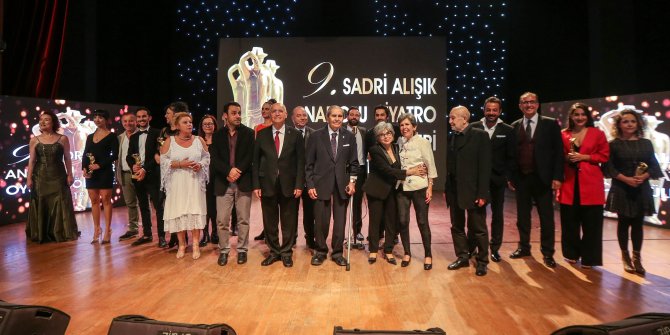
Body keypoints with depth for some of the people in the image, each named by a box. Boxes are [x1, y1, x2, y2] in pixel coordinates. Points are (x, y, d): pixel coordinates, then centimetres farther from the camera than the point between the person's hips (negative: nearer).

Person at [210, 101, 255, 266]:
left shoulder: (248, 133, 4)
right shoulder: (217, 135, 9)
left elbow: (250, 156, -4)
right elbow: (214, 159, -1)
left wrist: (237, 171, -16)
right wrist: (229, 172, -16)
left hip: (243, 182, -1)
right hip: (223, 183, 1)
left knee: (243, 219, 5)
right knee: (222, 220, 3)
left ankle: (242, 250, 19)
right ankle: (224, 250, 19)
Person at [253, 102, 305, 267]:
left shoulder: (295, 134, 1)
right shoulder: (262, 134, 4)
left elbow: (300, 161, -1)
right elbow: (256, 161, 4)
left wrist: (299, 185, -8)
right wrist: (256, 184, -3)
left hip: (289, 184, -1)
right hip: (267, 184, 1)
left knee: (289, 222, 8)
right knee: (269, 221, 11)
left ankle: (286, 252, 25)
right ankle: (273, 251, 28)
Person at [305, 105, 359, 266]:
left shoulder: (349, 137, 4)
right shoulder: (316, 136, -1)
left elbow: (353, 162, 8)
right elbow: (309, 163, 0)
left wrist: (352, 181, -2)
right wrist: (310, 185, -5)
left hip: (342, 184, 2)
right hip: (321, 183, -1)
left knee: (340, 220, 7)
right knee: (321, 220, 4)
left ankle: (337, 252, 23)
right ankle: (320, 251, 24)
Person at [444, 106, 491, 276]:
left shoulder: (480, 135, -8)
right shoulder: (451, 138, 10)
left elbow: (485, 166, -12)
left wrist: (482, 193, -16)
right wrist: (446, 189, 8)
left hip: (473, 191, -6)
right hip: (454, 191, 6)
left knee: (478, 229, 7)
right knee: (457, 227, 14)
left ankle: (482, 261, 22)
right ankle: (462, 257, 29)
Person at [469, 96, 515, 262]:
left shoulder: (508, 130, 1)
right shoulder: (473, 128, -1)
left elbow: (510, 157, 2)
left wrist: (508, 177, -6)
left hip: (498, 179, 1)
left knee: (497, 214, 10)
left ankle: (495, 248, 22)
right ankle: (471, 246, 18)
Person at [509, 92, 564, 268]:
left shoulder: (550, 124, 0)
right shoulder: (515, 126, 7)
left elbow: (558, 152, -3)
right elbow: (512, 153, 8)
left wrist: (557, 177, -10)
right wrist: (510, 176, 4)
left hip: (542, 178, -2)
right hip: (521, 178, 2)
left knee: (546, 217, 5)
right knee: (522, 216, 11)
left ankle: (547, 253, 17)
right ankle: (524, 247, 25)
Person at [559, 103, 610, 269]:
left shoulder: (598, 134, 3)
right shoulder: (563, 135, 7)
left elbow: (604, 155, 1)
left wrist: (584, 157, -11)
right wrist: (566, 158, -9)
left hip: (591, 183, -1)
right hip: (569, 182, 2)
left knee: (591, 223, 2)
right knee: (570, 221, 7)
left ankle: (589, 258, 15)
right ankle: (572, 254, 22)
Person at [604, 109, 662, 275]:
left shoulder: (646, 143, 8)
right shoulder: (614, 144, -1)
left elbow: (654, 166, 6)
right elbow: (609, 168, -5)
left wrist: (644, 176, -12)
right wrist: (626, 178, -16)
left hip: (642, 189, 2)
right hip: (621, 189, -2)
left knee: (638, 223, 4)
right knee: (624, 223, 5)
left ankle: (637, 258, 11)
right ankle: (625, 256, 16)